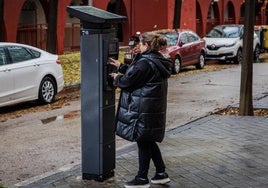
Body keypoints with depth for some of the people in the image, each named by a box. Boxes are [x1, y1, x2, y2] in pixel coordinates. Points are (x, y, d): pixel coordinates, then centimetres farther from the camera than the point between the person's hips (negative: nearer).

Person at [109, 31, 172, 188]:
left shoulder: (145, 63, -20)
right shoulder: (158, 61, 11)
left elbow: (129, 81, -18)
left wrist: (117, 78, 2)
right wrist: (121, 66, 26)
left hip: (143, 110, -9)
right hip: (155, 109, 9)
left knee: (143, 143, 2)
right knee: (149, 141, 19)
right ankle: (161, 173, 23)